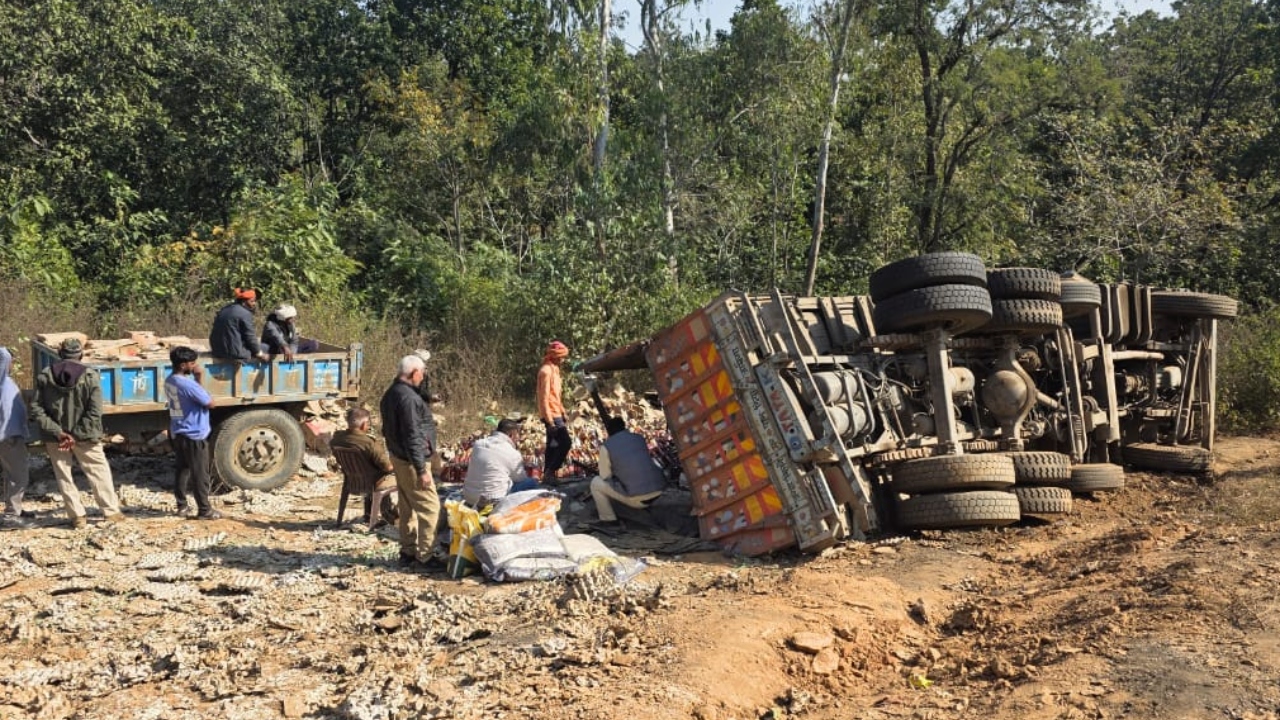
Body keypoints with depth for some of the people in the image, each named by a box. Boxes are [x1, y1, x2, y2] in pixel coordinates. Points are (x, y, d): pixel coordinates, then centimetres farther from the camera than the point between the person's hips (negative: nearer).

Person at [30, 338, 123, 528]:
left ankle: (77, 516, 12)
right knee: (99, 472, 10)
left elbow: (36, 409, -7)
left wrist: (57, 432, -10)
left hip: (55, 436, 2)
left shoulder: (44, 376, -2)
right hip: (85, 436, -1)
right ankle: (111, 512, 12)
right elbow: (94, 413, -15)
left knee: (64, 476, 12)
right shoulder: (90, 376, -9)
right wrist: (77, 435, -12)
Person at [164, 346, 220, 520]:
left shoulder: (169, 381, 4)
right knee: (200, 474, 1)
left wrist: (196, 380, 0)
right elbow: (210, 403, -16)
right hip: (194, 435, -9)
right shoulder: (188, 384, -24)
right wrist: (200, 380, -11)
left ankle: (182, 505, 25)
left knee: (181, 470, 18)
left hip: (177, 433, 9)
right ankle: (204, 510, 7)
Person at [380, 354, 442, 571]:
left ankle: (407, 553, 24)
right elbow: (412, 436, -24)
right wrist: (421, 469, -22)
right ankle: (424, 557, -2)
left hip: (397, 457, 10)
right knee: (430, 507, -4)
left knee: (408, 508, 17)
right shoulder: (408, 397, -22)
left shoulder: (390, 394, 10)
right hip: (411, 460, -10)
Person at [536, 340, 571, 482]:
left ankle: (548, 474, 15)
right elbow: (544, 397, -20)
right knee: (566, 442, -11)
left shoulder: (553, 369, 15)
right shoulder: (546, 371, -15)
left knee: (553, 446, 11)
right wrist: (550, 421, -23)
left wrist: (562, 413, 19)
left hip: (555, 414, 10)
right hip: (552, 415, -10)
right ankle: (550, 473, -9)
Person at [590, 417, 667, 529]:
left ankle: (608, 519, 14)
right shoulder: (640, 439, 15)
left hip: (637, 498, -5)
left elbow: (605, 477, 7)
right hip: (658, 490, 5)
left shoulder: (606, 446, 0)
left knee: (596, 483, 14)